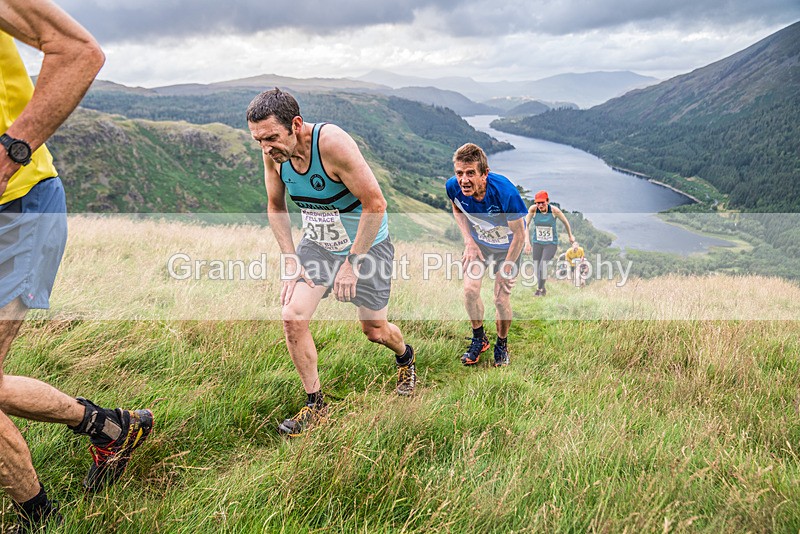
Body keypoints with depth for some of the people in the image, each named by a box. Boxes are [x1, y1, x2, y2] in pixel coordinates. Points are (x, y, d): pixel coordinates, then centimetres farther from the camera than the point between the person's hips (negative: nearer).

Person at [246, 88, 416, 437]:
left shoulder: (333, 143, -31)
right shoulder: (274, 153, -12)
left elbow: (376, 204, -27)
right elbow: (275, 207, 4)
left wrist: (352, 264, -23)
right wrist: (291, 262, -4)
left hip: (366, 243, -4)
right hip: (317, 243, 5)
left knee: (374, 330, 8)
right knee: (292, 317, -11)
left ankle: (405, 357, 46)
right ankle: (315, 406, 8)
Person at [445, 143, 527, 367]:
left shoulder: (505, 192, -38)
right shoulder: (453, 186, -25)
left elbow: (519, 234, -24)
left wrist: (506, 269, -17)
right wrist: (469, 242, -8)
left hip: (507, 246, -3)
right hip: (479, 242, 3)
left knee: (501, 299, -6)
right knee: (470, 290, -8)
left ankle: (502, 344, 23)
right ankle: (479, 339, 18)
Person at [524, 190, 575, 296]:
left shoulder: (554, 210, -17)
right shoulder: (533, 209, -14)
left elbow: (565, 222, 0)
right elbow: (526, 225, -11)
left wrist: (570, 235, 14)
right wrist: (527, 242, -19)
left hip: (551, 243, -2)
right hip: (537, 243, 3)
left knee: (543, 264, -19)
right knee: (537, 267, 4)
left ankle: (539, 289, 0)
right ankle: (543, 290, 27)